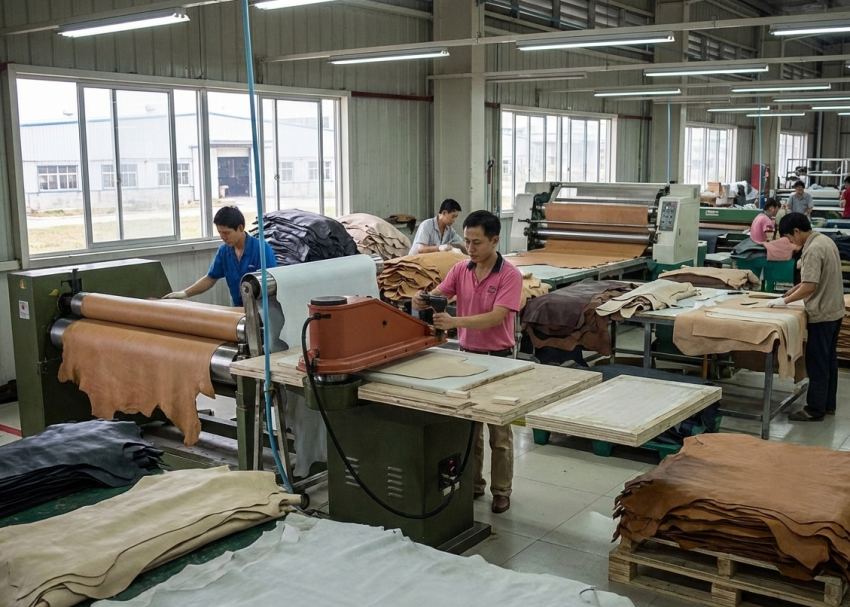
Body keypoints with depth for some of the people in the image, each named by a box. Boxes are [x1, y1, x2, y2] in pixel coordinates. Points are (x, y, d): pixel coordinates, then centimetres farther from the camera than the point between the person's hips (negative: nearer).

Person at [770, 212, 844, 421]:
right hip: (833, 310, 10)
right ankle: (828, 405, 24)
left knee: (817, 363, -2)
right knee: (829, 360, 16)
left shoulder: (813, 249, -21)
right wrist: (789, 293, 9)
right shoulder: (824, 240, 9)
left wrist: (785, 300, -14)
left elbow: (810, 286, -25)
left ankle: (815, 410, 5)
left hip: (822, 314, -10)